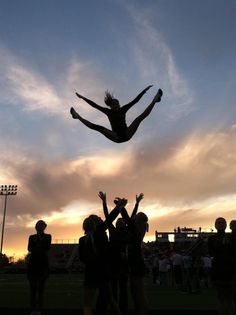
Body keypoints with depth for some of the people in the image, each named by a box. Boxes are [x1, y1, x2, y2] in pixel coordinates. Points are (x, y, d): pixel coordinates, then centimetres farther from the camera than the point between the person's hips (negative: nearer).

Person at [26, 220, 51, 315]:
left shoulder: (47, 237, 9)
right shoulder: (32, 237, 13)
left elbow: (47, 247, -7)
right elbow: (29, 249, -1)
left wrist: (40, 239, -5)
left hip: (43, 264, -2)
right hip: (33, 263, 2)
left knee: (40, 288, -2)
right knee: (32, 288, 0)